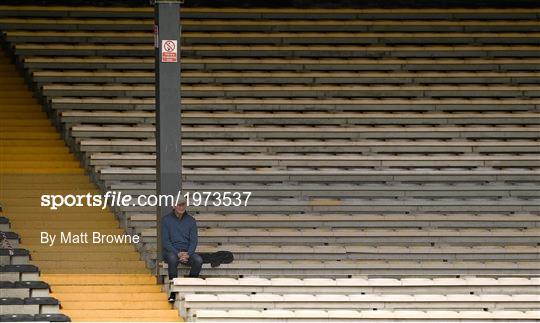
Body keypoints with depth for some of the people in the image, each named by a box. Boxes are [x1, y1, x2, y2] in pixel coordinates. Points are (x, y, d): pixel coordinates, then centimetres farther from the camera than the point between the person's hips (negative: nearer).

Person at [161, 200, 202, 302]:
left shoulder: (191, 221, 9)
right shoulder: (166, 220, 2)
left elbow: (194, 240, 5)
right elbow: (165, 241, -4)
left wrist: (187, 254, -15)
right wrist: (178, 254, -17)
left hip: (187, 252, 2)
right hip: (171, 251, -2)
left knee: (198, 260, -30)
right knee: (173, 259, -38)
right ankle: (173, 292, -37)